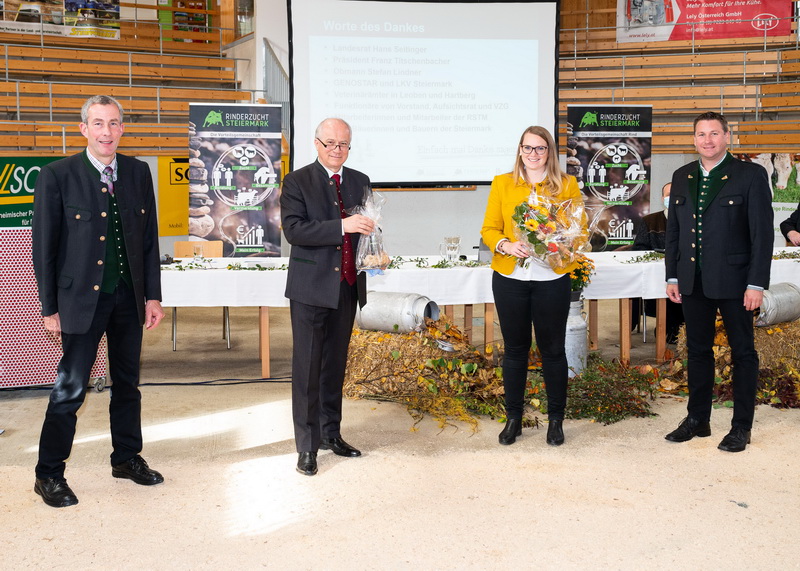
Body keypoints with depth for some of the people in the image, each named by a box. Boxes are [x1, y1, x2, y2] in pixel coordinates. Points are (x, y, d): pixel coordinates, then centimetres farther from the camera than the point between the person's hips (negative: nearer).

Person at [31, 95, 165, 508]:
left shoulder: (138, 173, 5)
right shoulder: (57, 176, -7)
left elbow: (149, 238, 9)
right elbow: (44, 246, -5)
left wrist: (152, 295, 5)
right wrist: (49, 307, -6)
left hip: (129, 297, 5)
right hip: (82, 298, -4)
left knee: (127, 382, 15)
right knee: (70, 388, 0)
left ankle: (126, 458, 31)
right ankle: (49, 474, 14)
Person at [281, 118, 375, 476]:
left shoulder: (360, 182, 12)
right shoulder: (298, 181, -3)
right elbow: (293, 229, -16)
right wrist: (342, 226, -25)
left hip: (347, 286, 5)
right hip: (311, 288, -5)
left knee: (335, 364, 14)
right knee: (307, 368, -2)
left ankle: (331, 433, 26)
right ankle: (307, 446, 5)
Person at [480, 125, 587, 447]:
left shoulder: (567, 185, 5)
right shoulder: (502, 184, 7)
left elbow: (580, 229, 4)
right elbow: (489, 229, 4)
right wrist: (505, 245, -16)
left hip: (552, 278, -1)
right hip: (510, 277, 1)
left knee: (553, 349, 5)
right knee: (515, 348, 9)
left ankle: (556, 420, 19)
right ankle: (513, 418, 21)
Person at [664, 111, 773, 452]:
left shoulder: (751, 175, -5)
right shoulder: (682, 177, 9)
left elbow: (762, 233, -8)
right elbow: (673, 230, 12)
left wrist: (757, 283, -13)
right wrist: (672, 276, 7)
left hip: (733, 281, -4)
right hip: (693, 281, 5)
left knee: (743, 353, 6)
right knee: (698, 350, 13)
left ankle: (742, 427, 15)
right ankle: (697, 420, 24)